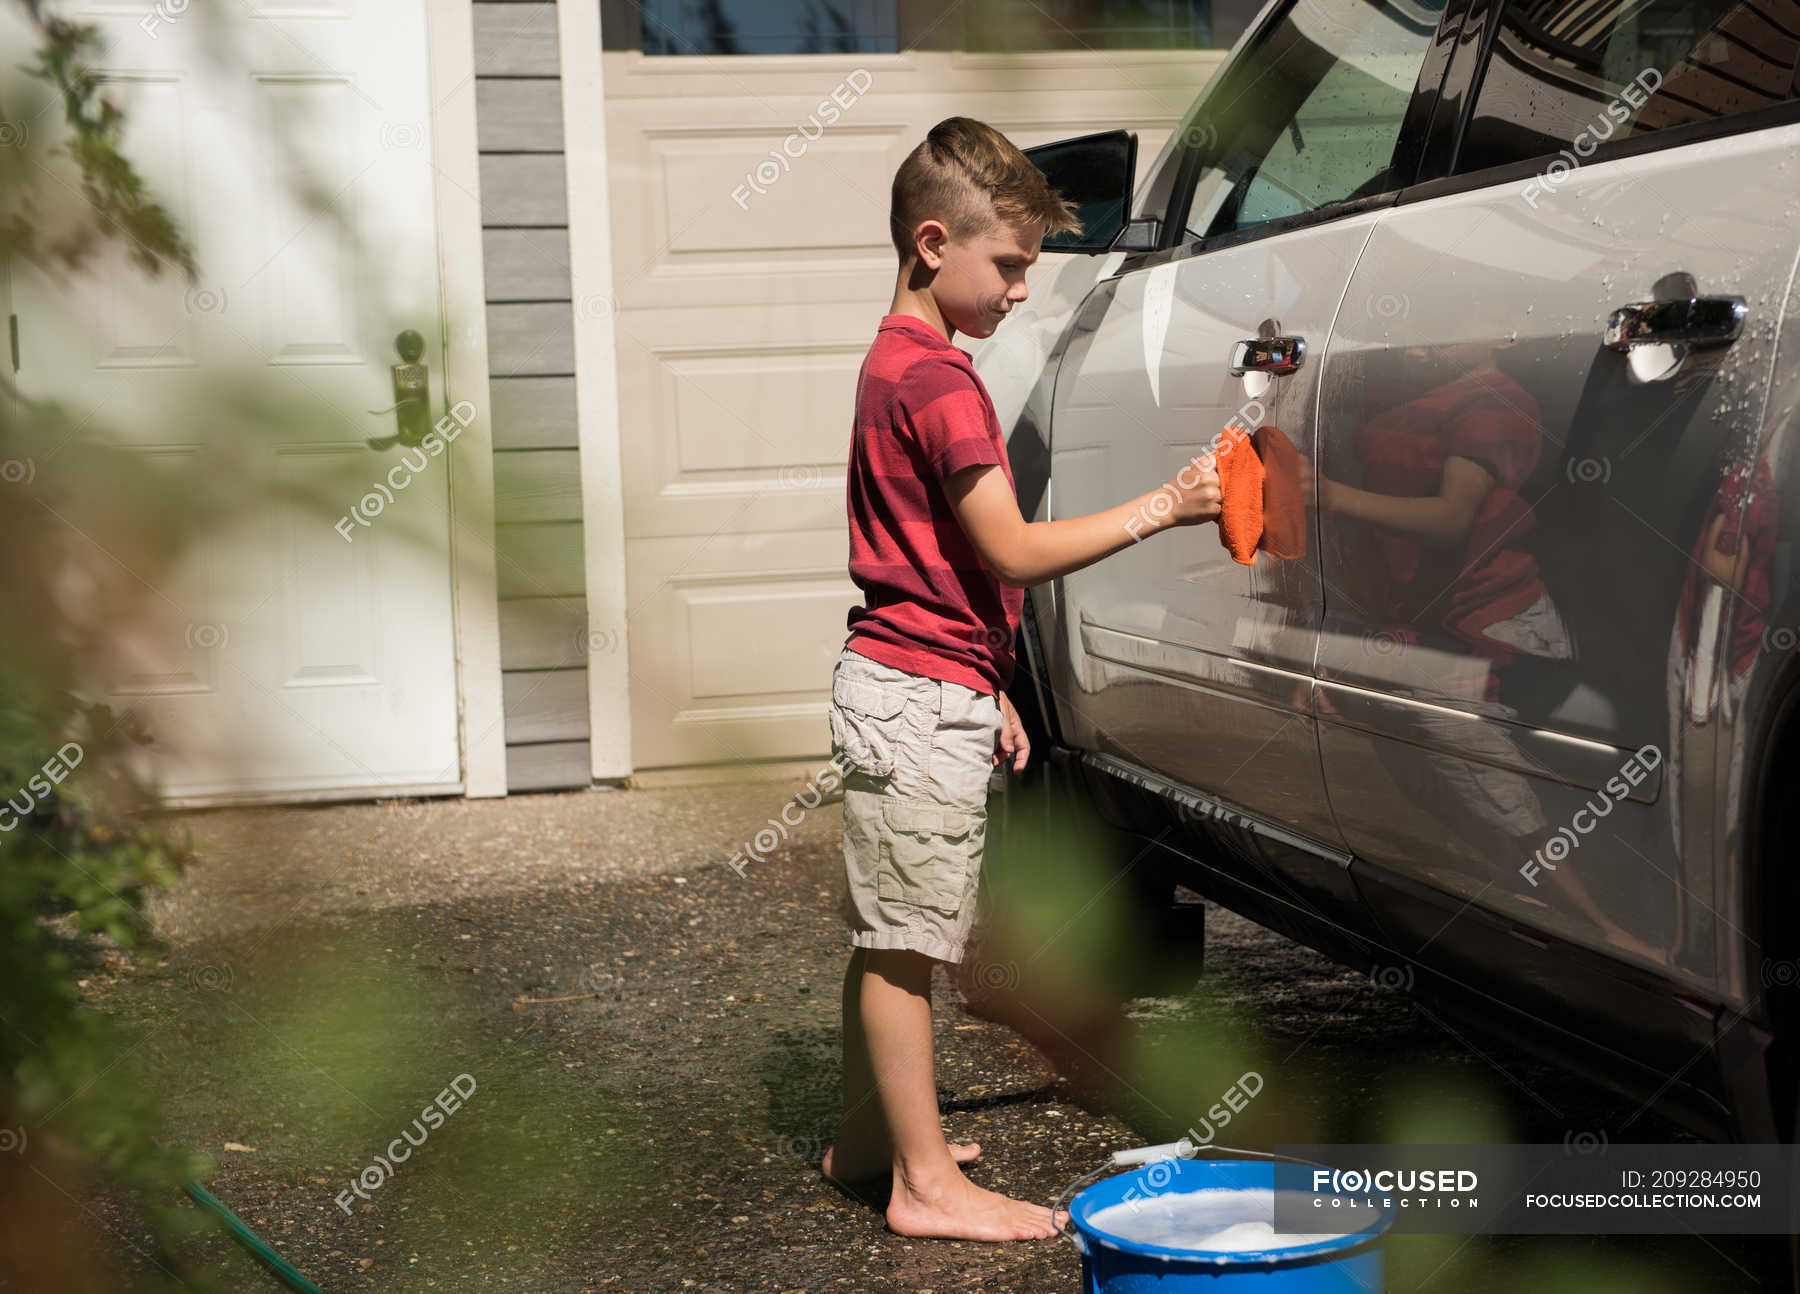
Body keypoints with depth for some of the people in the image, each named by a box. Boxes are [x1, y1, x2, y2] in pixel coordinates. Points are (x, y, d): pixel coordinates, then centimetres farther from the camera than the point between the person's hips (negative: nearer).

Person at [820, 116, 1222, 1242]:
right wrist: (1160, 508, -19)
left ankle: (870, 1134, 29)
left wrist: (987, 692, 21)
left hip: (914, 684, 11)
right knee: (903, 942, -4)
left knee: (889, 935, 18)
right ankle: (928, 1183, 2)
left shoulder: (901, 362, 17)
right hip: (921, 696, -11)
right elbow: (1012, 551, -20)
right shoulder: (935, 376, -17)